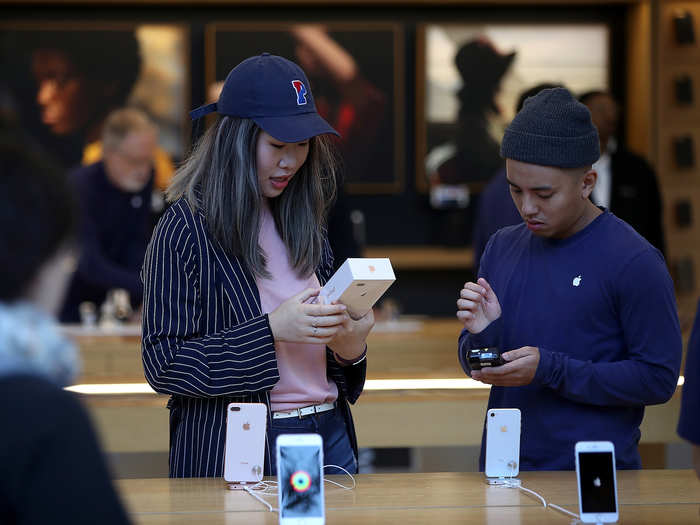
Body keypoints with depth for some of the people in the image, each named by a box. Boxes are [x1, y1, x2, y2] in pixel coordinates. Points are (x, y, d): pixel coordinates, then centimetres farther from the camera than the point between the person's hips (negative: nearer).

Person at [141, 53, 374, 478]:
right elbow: (164, 364, -13)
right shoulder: (185, 229, -9)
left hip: (330, 437, 6)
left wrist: (349, 348, -5)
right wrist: (272, 330, -21)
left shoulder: (304, 223, 10)